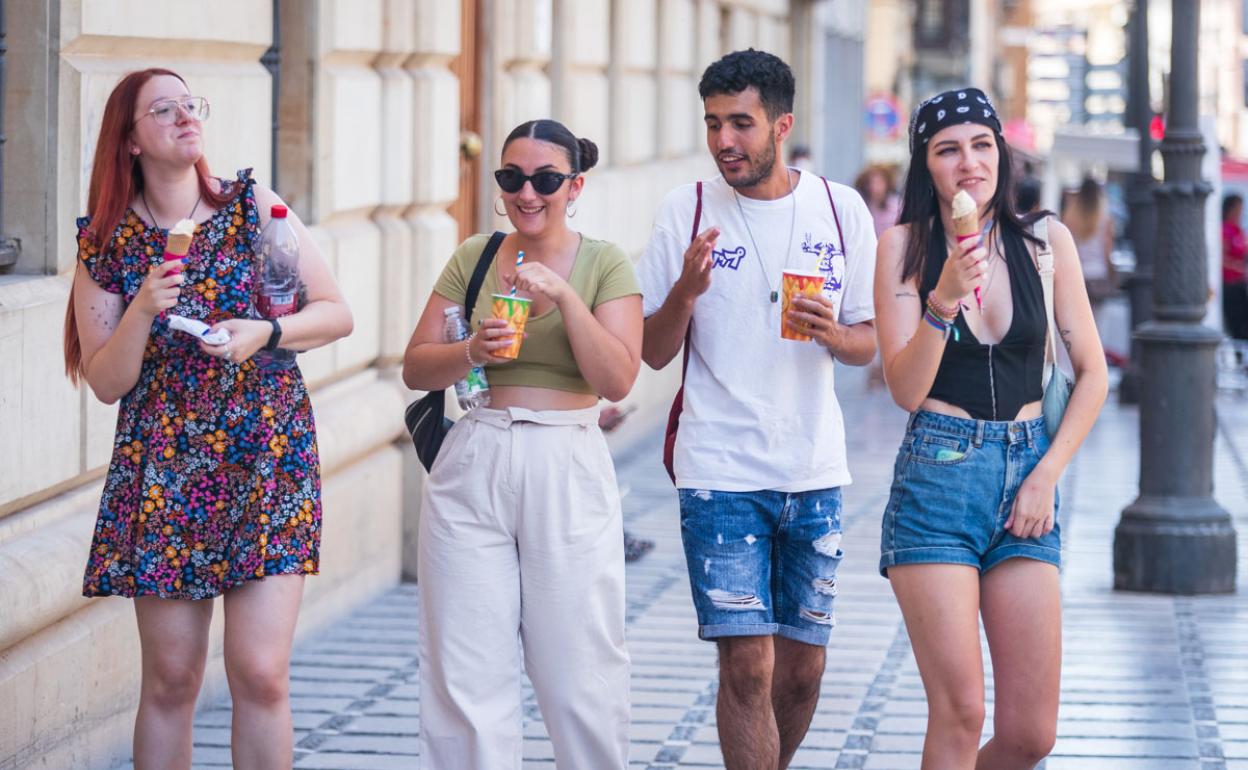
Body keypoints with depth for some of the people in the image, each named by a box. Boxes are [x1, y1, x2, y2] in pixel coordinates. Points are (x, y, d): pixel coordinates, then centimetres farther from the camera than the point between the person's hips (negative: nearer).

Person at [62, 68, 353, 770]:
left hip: (269, 458, -1)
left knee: (261, 672, -9)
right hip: (163, 468, 1)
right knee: (170, 679, 1)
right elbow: (106, 382, 1)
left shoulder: (254, 207, 1)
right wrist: (144, 310, -14)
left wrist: (265, 333, -13)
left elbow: (337, 314, 5)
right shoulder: (106, 244, 2)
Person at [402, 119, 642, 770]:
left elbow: (617, 380, -9)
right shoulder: (472, 258, 9)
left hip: (567, 471, -2)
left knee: (579, 671, 0)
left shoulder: (603, 264, 2)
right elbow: (415, 368, 7)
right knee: (465, 670, 1)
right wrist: (470, 353, -12)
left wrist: (566, 294, -17)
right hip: (472, 469, 2)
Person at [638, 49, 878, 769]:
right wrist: (686, 289, -19)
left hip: (814, 471, 3)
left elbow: (867, 342, 9)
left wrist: (833, 334, -13)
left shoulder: (841, 210, 3)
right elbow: (654, 353, 1)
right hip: (720, 472, -3)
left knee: (803, 668, 9)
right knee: (748, 665, -10)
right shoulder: (687, 210, -2)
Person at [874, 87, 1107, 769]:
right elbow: (905, 390, -8)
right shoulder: (905, 247, -1)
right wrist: (944, 299, -22)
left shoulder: (1045, 241, 5)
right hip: (937, 477, -3)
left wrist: (1046, 475, -1)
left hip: (1026, 478, 3)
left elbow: (1092, 374, 9)